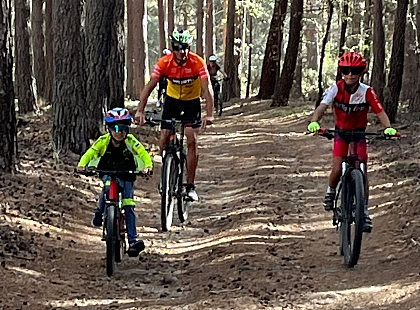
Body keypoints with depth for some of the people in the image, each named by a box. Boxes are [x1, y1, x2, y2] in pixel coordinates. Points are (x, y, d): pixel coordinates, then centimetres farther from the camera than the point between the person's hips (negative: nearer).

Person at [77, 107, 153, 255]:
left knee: (129, 206, -11)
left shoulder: (130, 141, -18)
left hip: (126, 176, 1)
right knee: (109, 185, -36)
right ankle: (99, 213, -15)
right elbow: (90, 153, -25)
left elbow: (143, 154, -25)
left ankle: (133, 240, -12)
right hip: (108, 173, 0)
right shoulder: (103, 141, -18)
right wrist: (82, 165, -45)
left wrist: (148, 166, -46)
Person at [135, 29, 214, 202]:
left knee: (192, 140, -14)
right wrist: (140, 111, -37)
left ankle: (190, 186, -7)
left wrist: (209, 115, -40)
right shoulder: (164, 63, -22)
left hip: (192, 102, -2)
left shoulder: (198, 63, -25)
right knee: (164, 140, -9)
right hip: (172, 100, 2)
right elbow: (150, 86, -25)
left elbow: (207, 89, -29)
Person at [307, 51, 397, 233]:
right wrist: (314, 122, -50)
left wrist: (388, 128, -48)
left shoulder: (367, 92, -22)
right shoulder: (336, 89, -20)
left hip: (359, 132, 0)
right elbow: (322, 107, -30)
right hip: (341, 131, 0)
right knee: (337, 170, -13)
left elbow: (380, 112, -27)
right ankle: (331, 192, 22)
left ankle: (364, 211, 2)